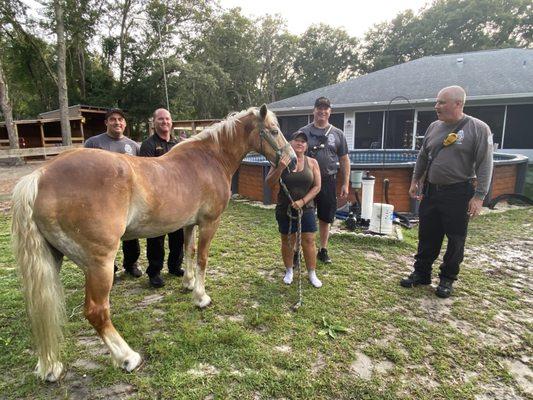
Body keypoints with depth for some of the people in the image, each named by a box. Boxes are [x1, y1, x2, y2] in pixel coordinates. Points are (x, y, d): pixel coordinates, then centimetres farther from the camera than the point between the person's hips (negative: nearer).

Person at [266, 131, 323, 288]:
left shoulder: (312, 163, -1)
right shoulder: (282, 161, -4)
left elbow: (317, 186, -2)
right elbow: (269, 183, -9)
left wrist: (302, 201, -15)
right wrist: (280, 168, -25)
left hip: (306, 209, 1)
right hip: (285, 210, 0)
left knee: (309, 241, 4)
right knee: (287, 241, 10)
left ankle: (312, 274, 20)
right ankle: (289, 271, 29)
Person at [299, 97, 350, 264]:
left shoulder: (337, 134, 7)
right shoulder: (304, 132, 3)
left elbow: (344, 160, 8)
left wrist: (345, 183, 4)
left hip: (328, 181, 2)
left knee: (325, 218, 11)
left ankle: (323, 250, 26)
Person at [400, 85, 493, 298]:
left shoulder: (478, 128, -9)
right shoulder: (434, 127, 8)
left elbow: (485, 165, -11)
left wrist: (479, 196, -15)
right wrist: (415, 181, 15)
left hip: (458, 194, -5)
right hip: (431, 191, 5)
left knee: (455, 240, 7)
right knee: (427, 236, 12)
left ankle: (447, 279, 23)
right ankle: (421, 273, 26)